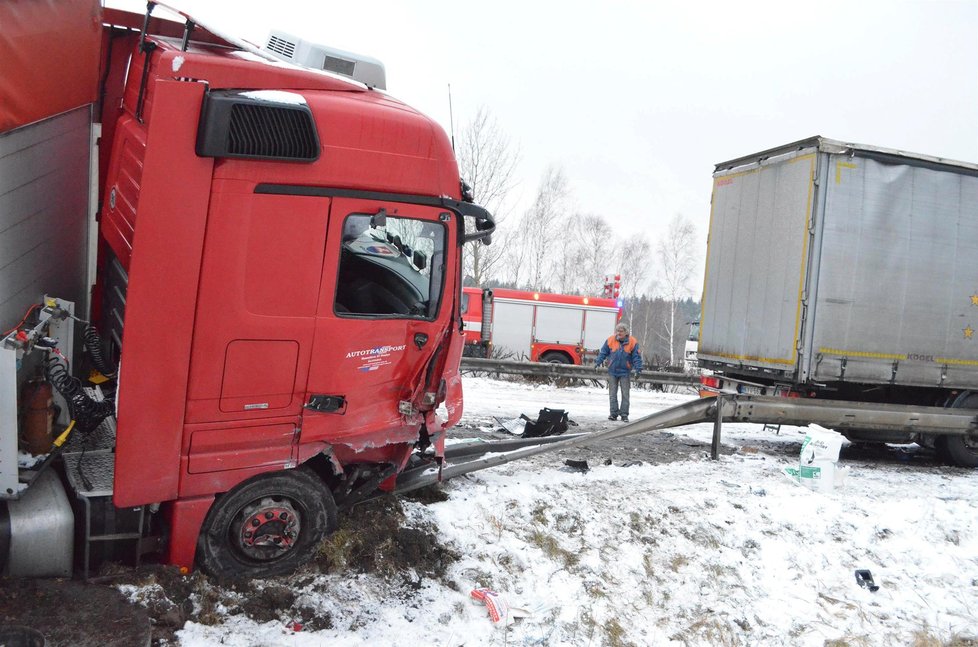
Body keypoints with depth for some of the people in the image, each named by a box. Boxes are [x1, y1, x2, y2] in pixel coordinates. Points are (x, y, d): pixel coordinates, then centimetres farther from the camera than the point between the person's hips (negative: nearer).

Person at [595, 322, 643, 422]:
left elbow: (636, 356, -2)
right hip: (612, 371, 1)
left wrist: (637, 368, -11)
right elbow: (603, 352, 5)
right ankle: (614, 413, 11)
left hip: (625, 372, -1)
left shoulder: (632, 342, -7)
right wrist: (598, 362, -5)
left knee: (625, 394, 3)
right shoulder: (610, 340, -3)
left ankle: (624, 414, 10)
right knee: (612, 394, 5)